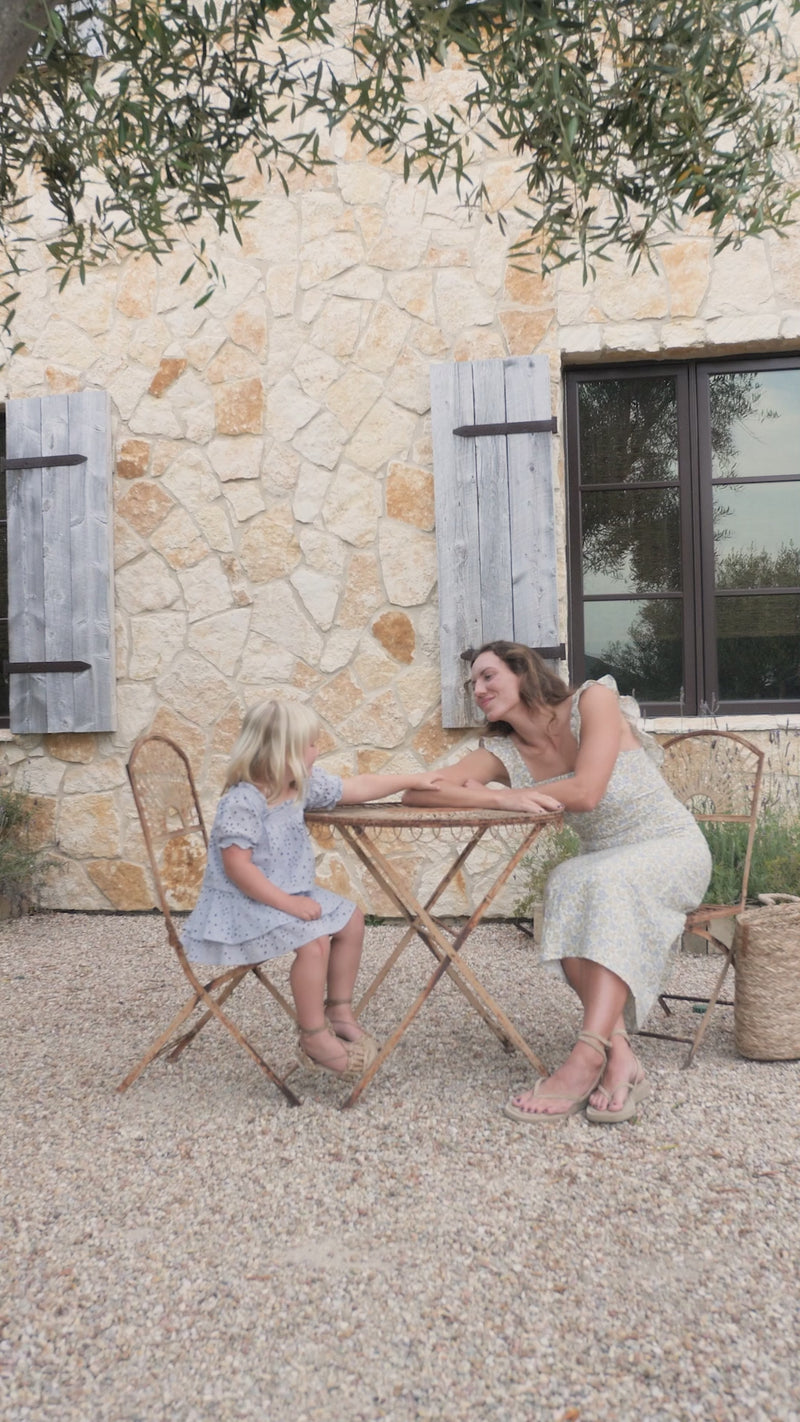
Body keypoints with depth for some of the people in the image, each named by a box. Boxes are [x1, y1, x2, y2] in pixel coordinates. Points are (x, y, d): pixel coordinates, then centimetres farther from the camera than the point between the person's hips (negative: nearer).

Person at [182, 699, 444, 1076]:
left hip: (292, 894, 10)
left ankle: (339, 1010, 20)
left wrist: (413, 781, 11)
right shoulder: (241, 803, -25)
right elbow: (238, 867, -27)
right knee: (314, 940, -26)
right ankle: (314, 1036, -7)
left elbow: (357, 787, 10)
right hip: (244, 904, -10)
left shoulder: (304, 785, 1)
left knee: (351, 919, 8)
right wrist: (288, 904, -28)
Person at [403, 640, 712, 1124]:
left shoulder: (594, 699, -12)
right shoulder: (504, 752, -1)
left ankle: (588, 1058, -42)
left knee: (608, 882, -35)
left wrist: (488, 792, -13)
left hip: (674, 849, -4)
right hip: (603, 863, 4)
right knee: (566, 885, -30)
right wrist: (501, 797, -27)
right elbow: (419, 792, -11)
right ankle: (619, 1056, -34)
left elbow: (585, 792, -23)